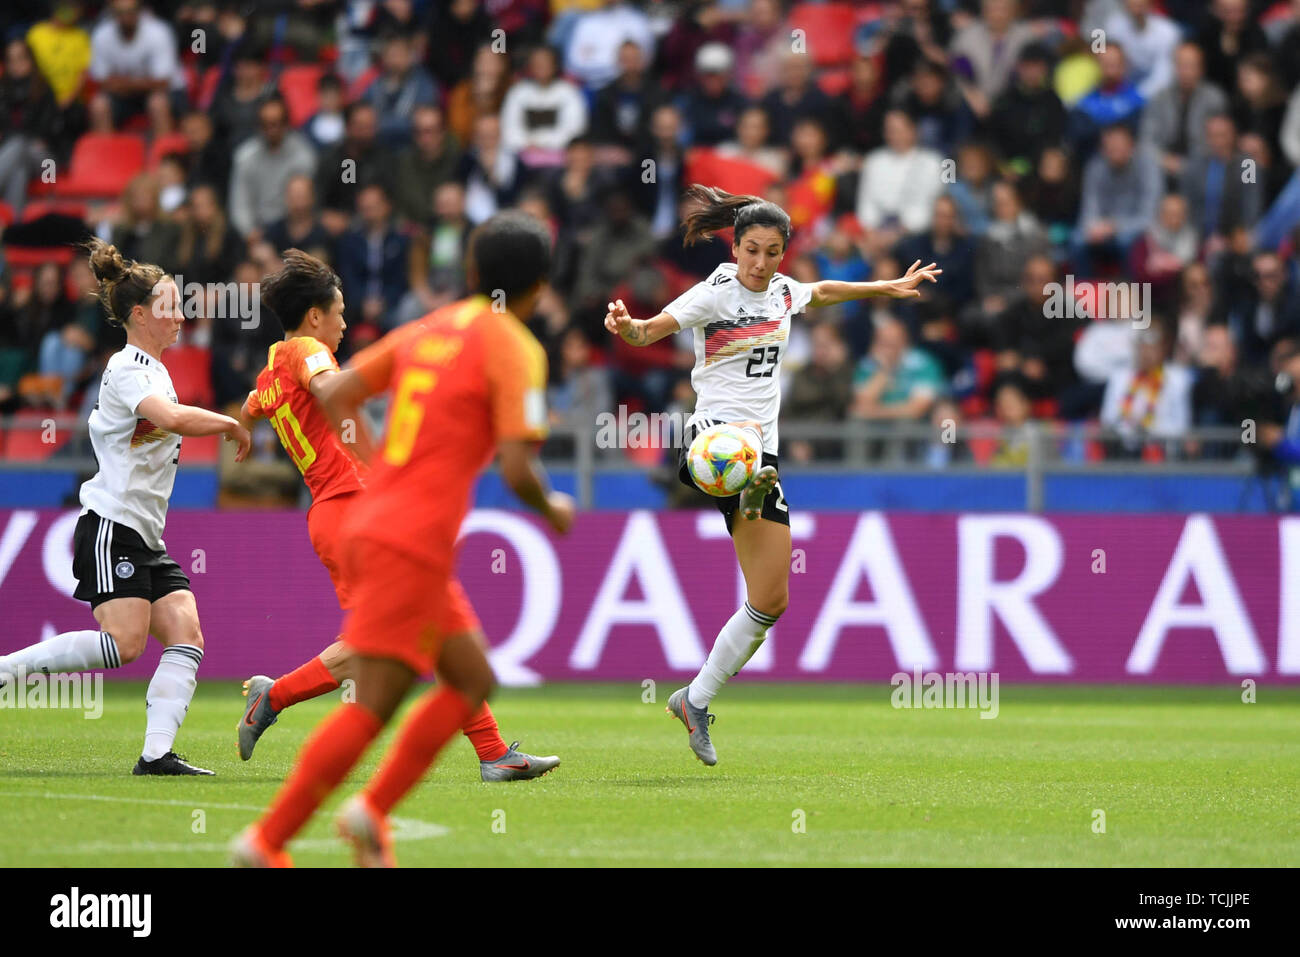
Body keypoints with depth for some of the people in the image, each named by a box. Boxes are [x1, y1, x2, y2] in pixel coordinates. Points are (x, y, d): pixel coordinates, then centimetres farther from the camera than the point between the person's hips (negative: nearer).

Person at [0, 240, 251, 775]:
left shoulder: (156, 372, 21)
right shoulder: (127, 370, -10)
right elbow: (172, 418, -28)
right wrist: (230, 424, -15)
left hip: (146, 540, 10)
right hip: (111, 526, -10)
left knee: (186, 637, -7)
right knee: (124, 642, -22)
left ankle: (157, 753, -14)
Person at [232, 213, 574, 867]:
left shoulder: (429, 329, 14)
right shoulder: (515, 349, -8)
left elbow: (333, 395, 14)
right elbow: (516, 469, -15)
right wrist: (553, 510, 5)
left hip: (368, 525, 9)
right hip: (414, 546, -9)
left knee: (472, 680, 16)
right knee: (372, 708, -7)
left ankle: (372, 812, 9)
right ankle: (266, 842, -10)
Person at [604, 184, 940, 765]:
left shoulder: (783, 292, 11)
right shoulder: (714, 294, -7)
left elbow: (824, 292, 34)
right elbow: (650, 331, -20)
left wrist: (889, 288, 43)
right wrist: (625, 326, -42)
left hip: (762, 452, 5)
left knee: (770, 602, 3)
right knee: (746, 438, -44)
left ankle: (696, 700, 14)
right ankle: (748, 487, -75)